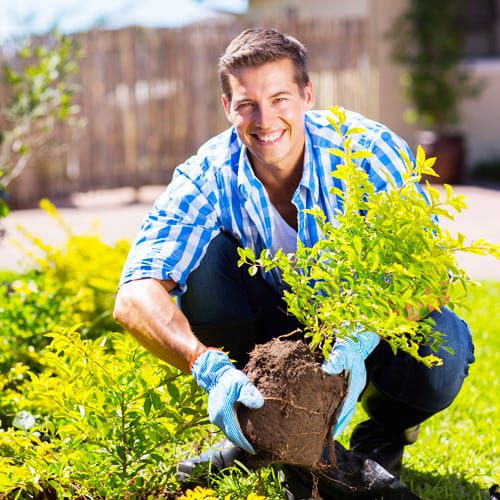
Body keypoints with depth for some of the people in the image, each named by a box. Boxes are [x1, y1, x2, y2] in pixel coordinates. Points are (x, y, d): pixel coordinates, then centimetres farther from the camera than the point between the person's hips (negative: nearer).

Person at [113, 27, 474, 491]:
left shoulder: (370, 151, -23)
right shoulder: (210, 178, -20)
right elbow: (135, 296, -31)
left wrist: (360, 340, -48)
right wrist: (210, 367, -49)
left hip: (375, 330, -1)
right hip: (275, 326, 1)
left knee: (439, 349, -35)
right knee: (204, 257, -26)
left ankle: (386, 428, 3)